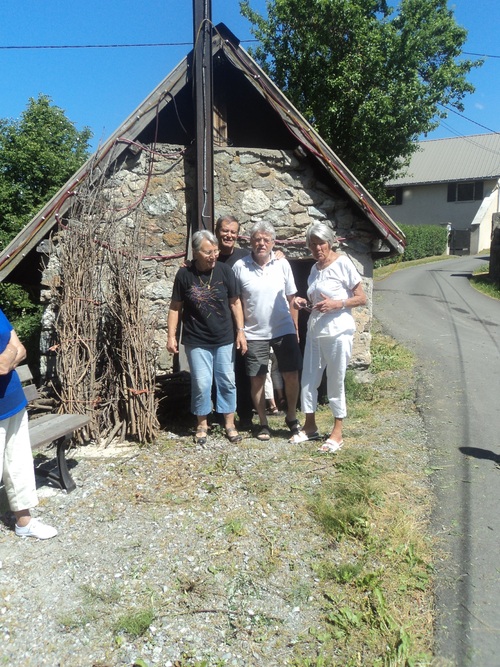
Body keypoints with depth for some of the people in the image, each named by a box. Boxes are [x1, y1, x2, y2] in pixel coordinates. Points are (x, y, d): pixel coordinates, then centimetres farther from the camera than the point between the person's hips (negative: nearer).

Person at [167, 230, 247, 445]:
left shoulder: (225, 271, -5)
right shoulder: (184, 274, -7)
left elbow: (235, 303, 2)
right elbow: (175, 307, 0)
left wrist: (240, 331, -3)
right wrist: (171, 335, -5)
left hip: (224, 339, 2)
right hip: (196, 341, -1)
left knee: (227, 381, 8)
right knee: (201, 383, 3)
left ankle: (229, 423, 24)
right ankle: (202, 424, 23)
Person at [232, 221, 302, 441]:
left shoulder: (282, 264, 1)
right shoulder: (240, 266, -4)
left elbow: (291, 298, 7)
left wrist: (295, 327, 6)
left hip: (283, 330, 1)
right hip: (254, 333, -1)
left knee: (291, 375, 4)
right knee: (257, 379, 6)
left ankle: (291, 417, 25)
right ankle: (263, 423, 22)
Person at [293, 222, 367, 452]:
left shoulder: (342, 263, -8)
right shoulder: (315, 268, 12)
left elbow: (361, 298, -8)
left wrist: (337, 304, -21)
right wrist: (304, 302, 1)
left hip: (337, 333, -7)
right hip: (315, 332, 7)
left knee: (335, 383, 3)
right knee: (308, 380, 10)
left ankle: (337, 433, 17)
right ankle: (310, 426, 27)